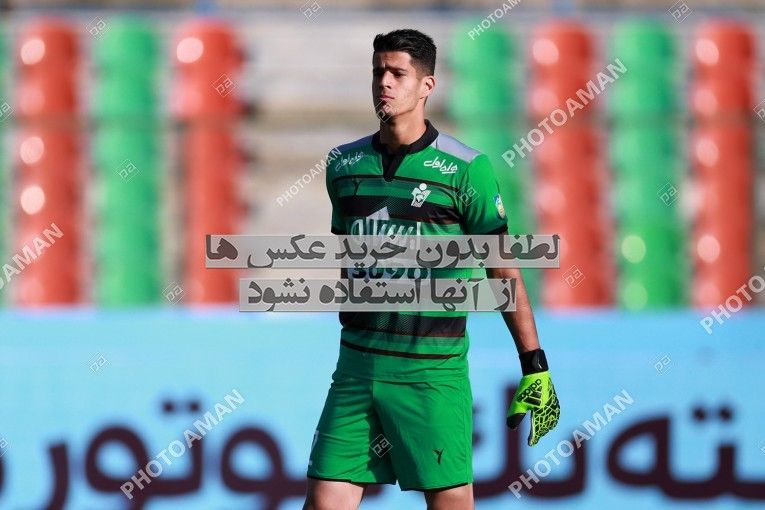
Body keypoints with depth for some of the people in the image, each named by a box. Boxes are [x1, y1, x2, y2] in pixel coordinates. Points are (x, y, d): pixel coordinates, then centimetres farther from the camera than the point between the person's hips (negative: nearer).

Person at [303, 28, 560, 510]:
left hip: (432, 370, -4)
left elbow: (505, 272, -2)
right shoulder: (344, 164, 8)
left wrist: (535, 368, -4)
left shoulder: (465, 169, -6)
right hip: (357, 363, 4)